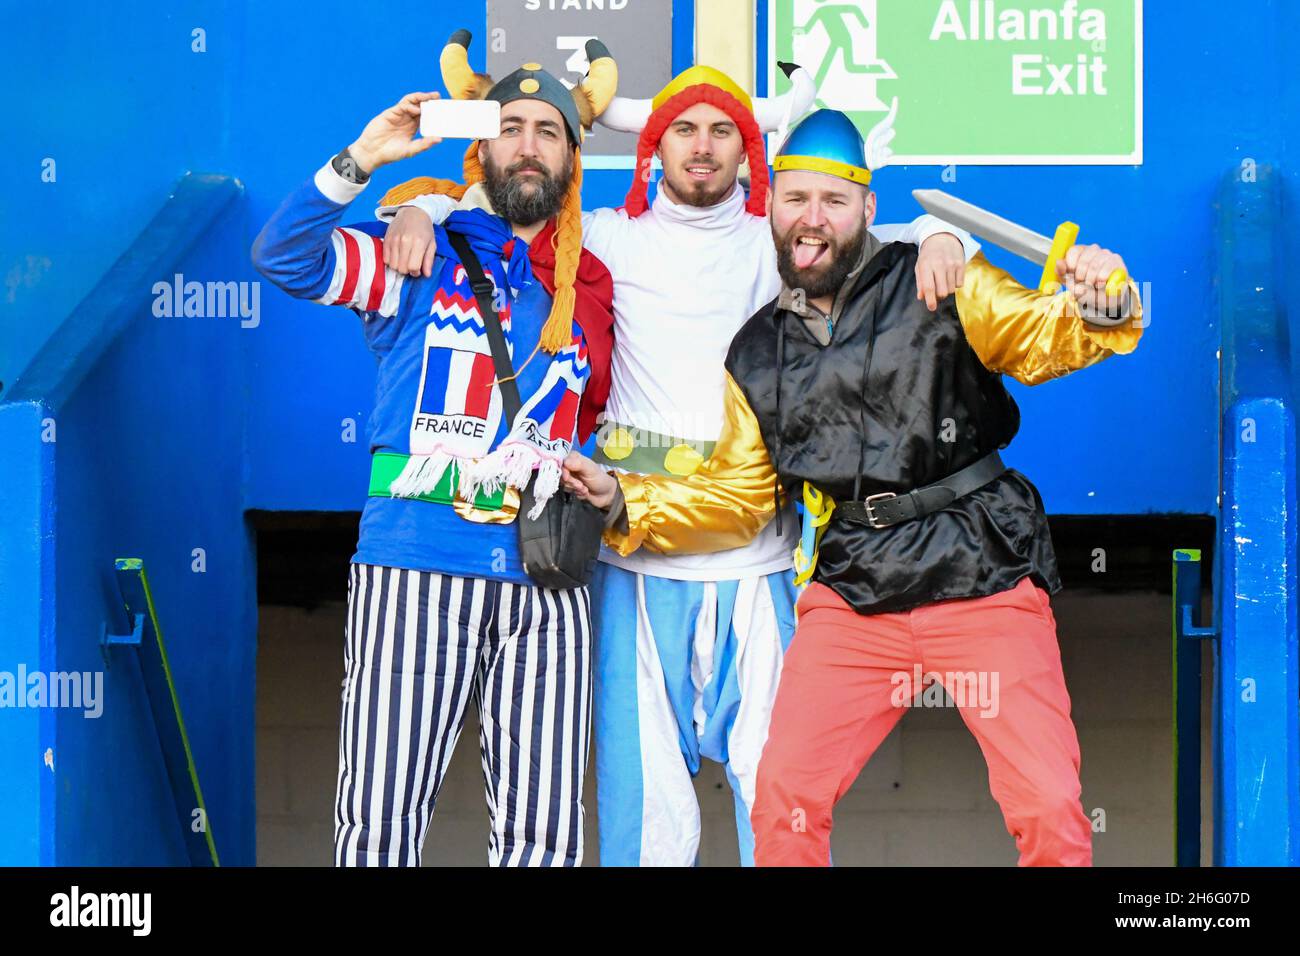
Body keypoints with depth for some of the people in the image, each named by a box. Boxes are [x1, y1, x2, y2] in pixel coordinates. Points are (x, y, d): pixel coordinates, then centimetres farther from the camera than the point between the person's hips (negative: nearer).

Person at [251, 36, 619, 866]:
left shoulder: (593, 289, 17)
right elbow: (283, 256, -6)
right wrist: (361, 162, -15)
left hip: (546, 580, 3)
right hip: (416, 571, -3)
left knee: (545, 833, 1)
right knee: (380, 819, -6)